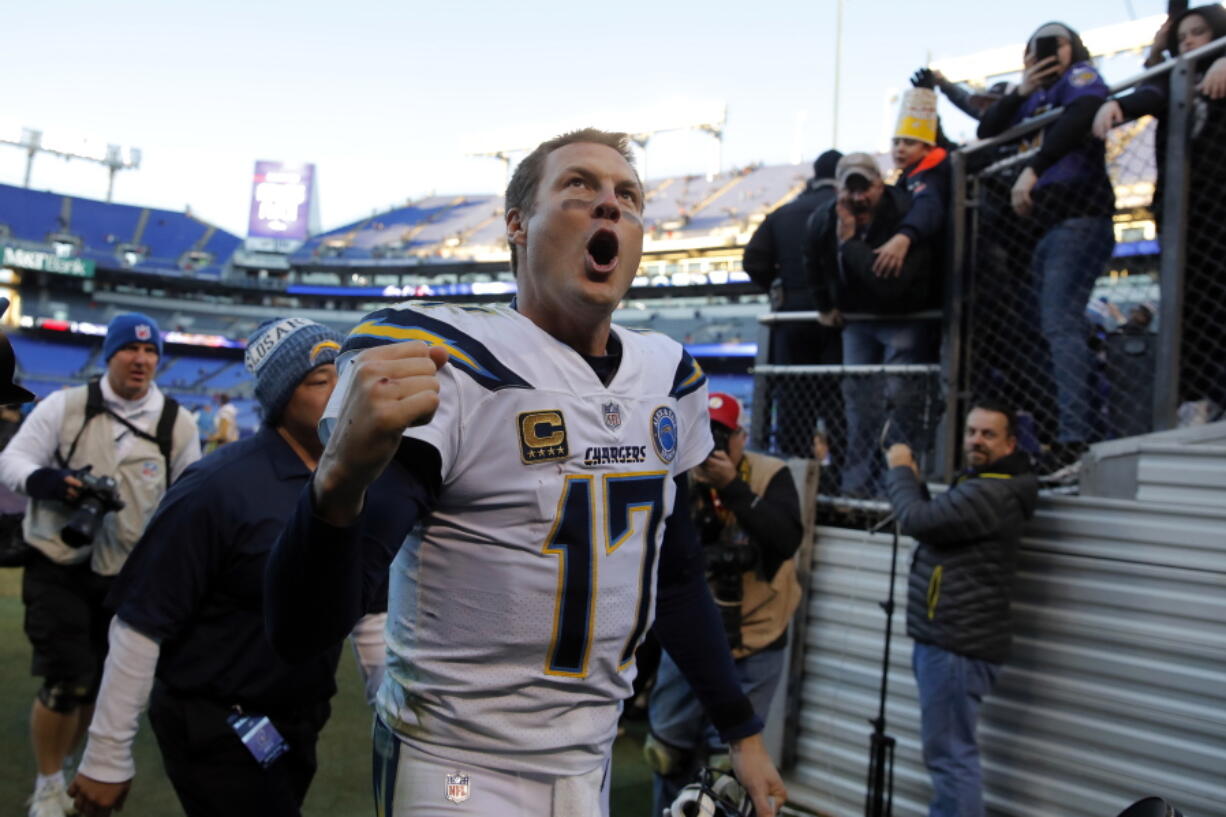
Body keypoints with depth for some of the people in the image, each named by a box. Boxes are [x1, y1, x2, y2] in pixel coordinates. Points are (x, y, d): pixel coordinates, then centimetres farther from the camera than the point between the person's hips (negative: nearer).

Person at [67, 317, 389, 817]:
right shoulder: (219, 488, -21)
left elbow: (372, 612, 8)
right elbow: (140, 625, -17)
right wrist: (107, 758, -14)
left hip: (301, 727, 7)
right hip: (212, 730, -6)